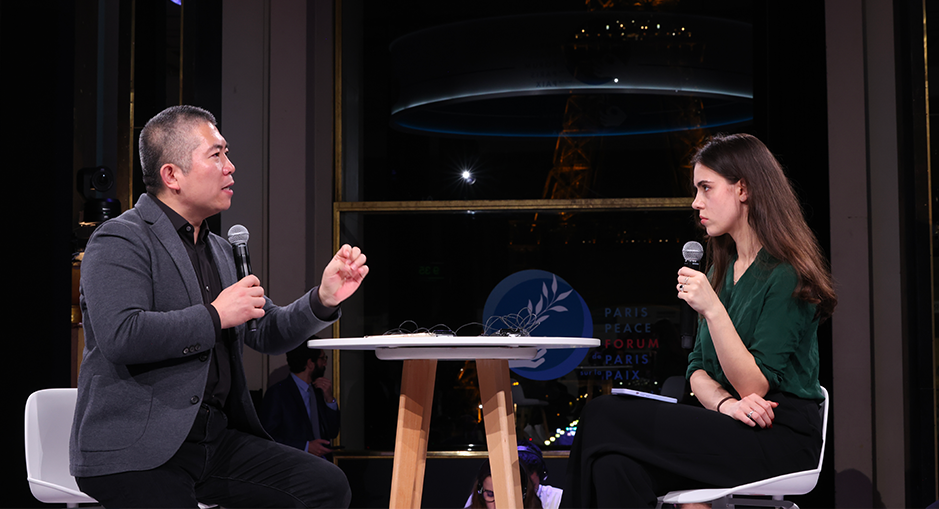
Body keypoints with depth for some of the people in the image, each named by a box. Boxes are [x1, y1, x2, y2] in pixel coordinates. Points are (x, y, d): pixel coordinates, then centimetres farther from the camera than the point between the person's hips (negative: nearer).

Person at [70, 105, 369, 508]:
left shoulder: (220, 249, 20)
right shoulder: (119, 241, -7)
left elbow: (267, 334, 23)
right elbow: (120, 336, -22)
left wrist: (323, 299, 5)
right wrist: (215, 316, -14)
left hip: (216, 437, 7)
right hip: (136, 453, -7)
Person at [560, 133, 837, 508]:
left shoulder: (786, 274, -9)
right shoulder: (723, 269, 17)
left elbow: (754, 387, -13)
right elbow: (698, 368, 13)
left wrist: (712, 309, -22)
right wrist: (725, 403, -9)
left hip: (782, 437, -7)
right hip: (729, 433, 7)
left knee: (605, 419, -23)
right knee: (617, 468, -24)